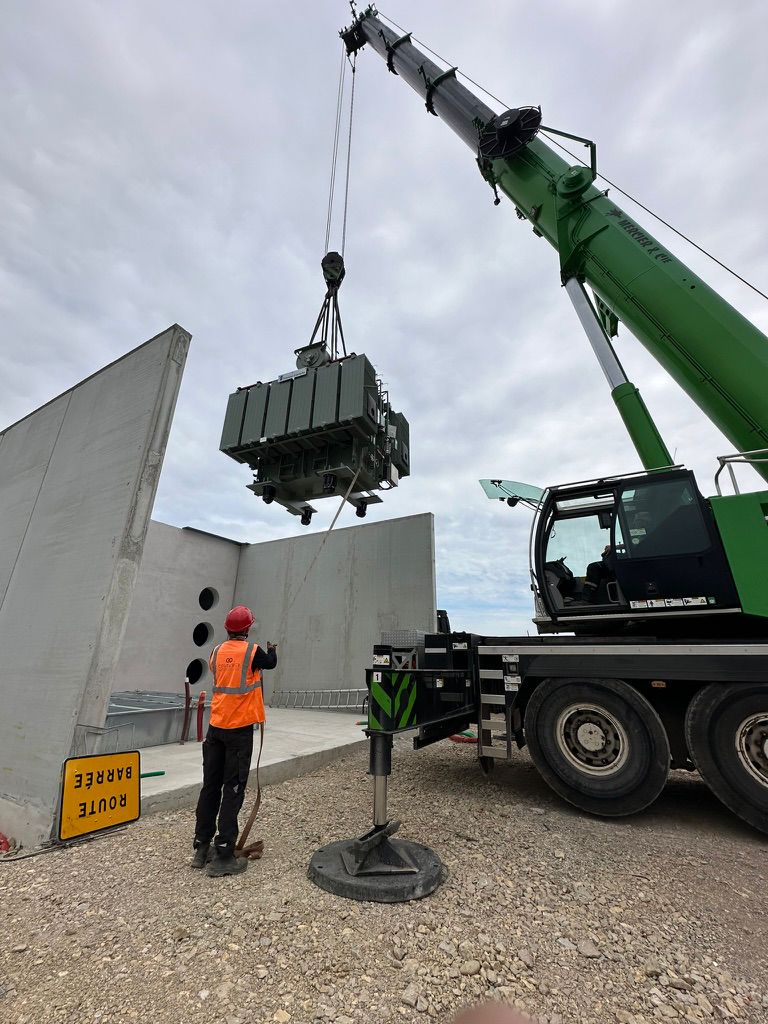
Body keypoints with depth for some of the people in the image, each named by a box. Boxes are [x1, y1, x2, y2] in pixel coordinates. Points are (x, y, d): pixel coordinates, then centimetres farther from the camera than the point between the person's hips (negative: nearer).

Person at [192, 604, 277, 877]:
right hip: (240, 728, -6)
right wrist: (271, 649, 30)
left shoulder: (216, 652, 2)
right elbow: (271, 663, 8)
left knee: (210, 786, 16)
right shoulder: (253, 651, -12)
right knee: (233, 790, 3)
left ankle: (202, 848, 28)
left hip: (216, 727, 6)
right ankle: (223, 856, 9)